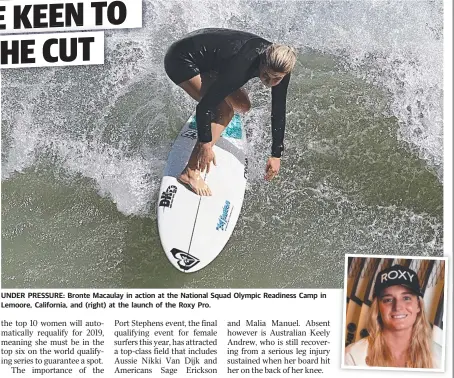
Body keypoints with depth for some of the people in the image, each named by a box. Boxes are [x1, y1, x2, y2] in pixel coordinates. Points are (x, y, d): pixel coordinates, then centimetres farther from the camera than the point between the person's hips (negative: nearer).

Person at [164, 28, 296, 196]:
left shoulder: (279, 66, -16)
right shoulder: (241, 67, -37)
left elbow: (278, 111, -6)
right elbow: (204, 106, -30)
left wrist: (276, 155, -4)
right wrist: (205, 145, -21)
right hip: (181, 60, -8)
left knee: (242, 106, 4)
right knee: (224, 111, -20)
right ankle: (190, 172, -15)